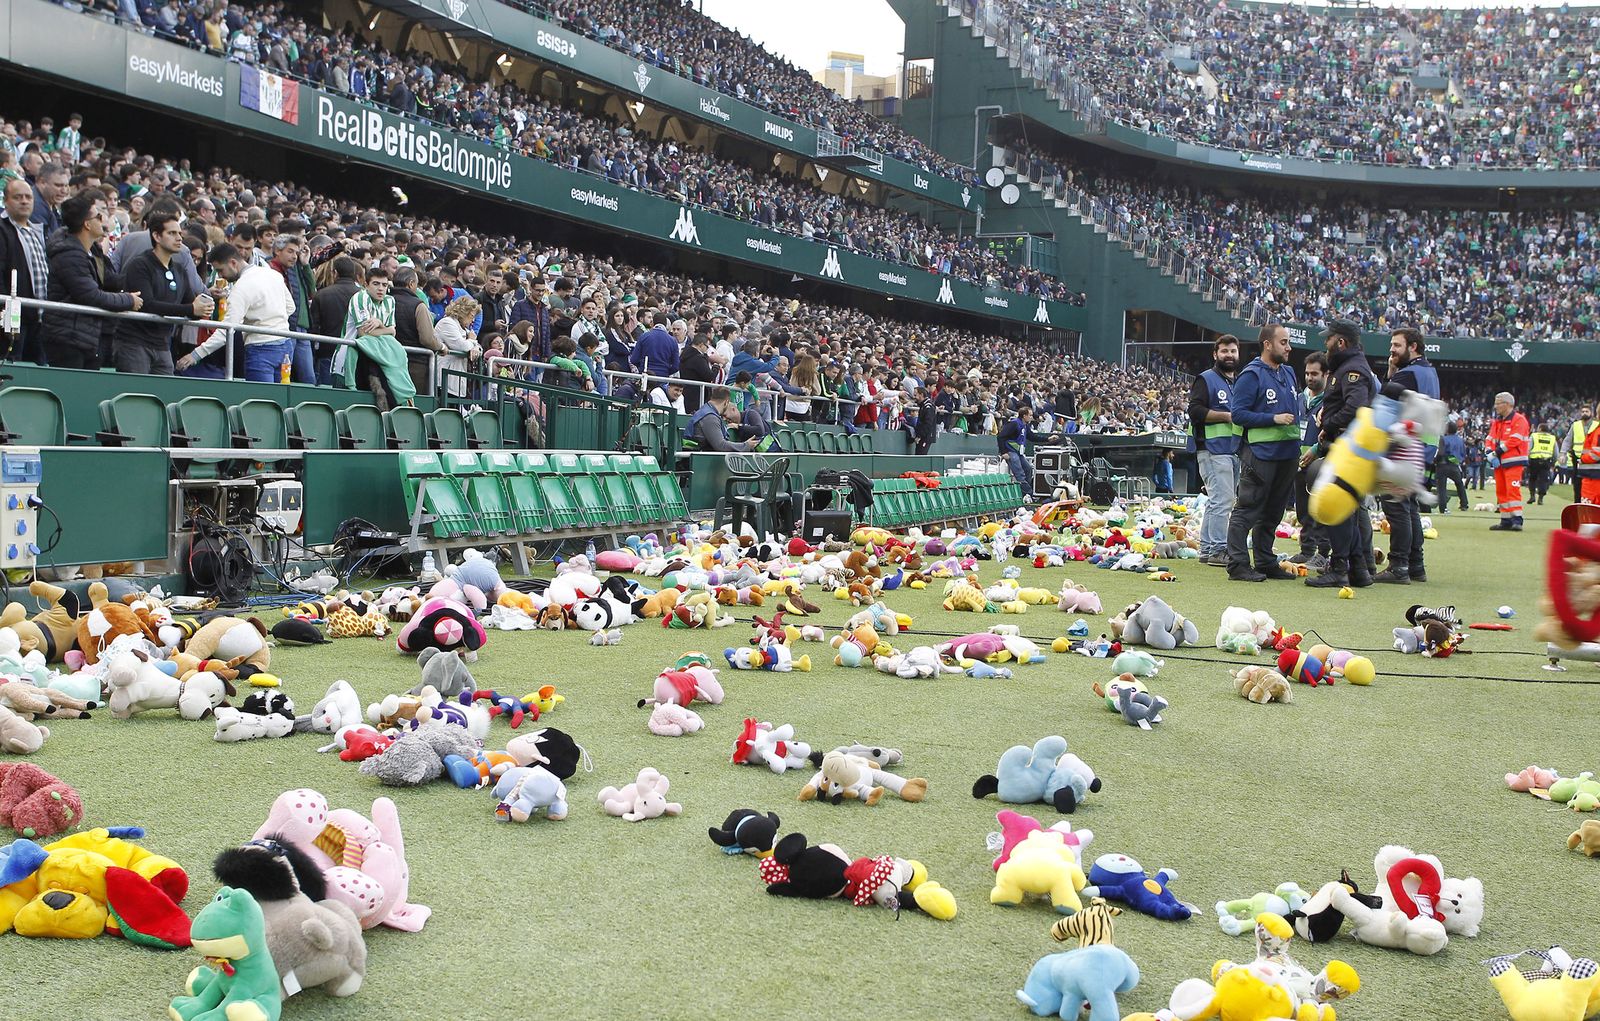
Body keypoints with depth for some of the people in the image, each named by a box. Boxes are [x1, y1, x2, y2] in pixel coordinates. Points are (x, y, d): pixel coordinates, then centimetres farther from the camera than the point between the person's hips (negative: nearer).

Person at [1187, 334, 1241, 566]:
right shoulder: (1206, 380, -2)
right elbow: (1195, 410, -14)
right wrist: (1227, 416, -16)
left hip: (1234, 450, 8)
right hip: (1213, 449, -8)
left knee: (1215, 502, 10)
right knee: (1222, 501, -14)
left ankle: (1207, 550, 14)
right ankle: (1218, 550, -11)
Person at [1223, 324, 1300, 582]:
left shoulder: (1288, 372, 15)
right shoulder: (1251, 375, -10)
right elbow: (1237, 413, -15)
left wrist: (1294, 422, 14)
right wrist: (1273, 419, -19)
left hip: (1287, 453, 8)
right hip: (1260, 452, -8)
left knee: (1273, 511, 13)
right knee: (1247, 510, -7)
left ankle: (1265, 562, 21)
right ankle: (1238, 565, -6)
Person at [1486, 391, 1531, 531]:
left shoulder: (1518, 420, -7)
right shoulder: (1497, 422, 18)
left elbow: (1514, 440, -17)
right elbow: (1489, 439, 12)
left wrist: (1498, 451, -15)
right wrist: (1490, 453, -6)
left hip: (1514, 462, -8)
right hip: (1499, 462, 8)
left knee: (1513, 489, -16)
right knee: (1501, 491, 9)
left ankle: (1517, 520, -15)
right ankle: (1506, 521, 14)